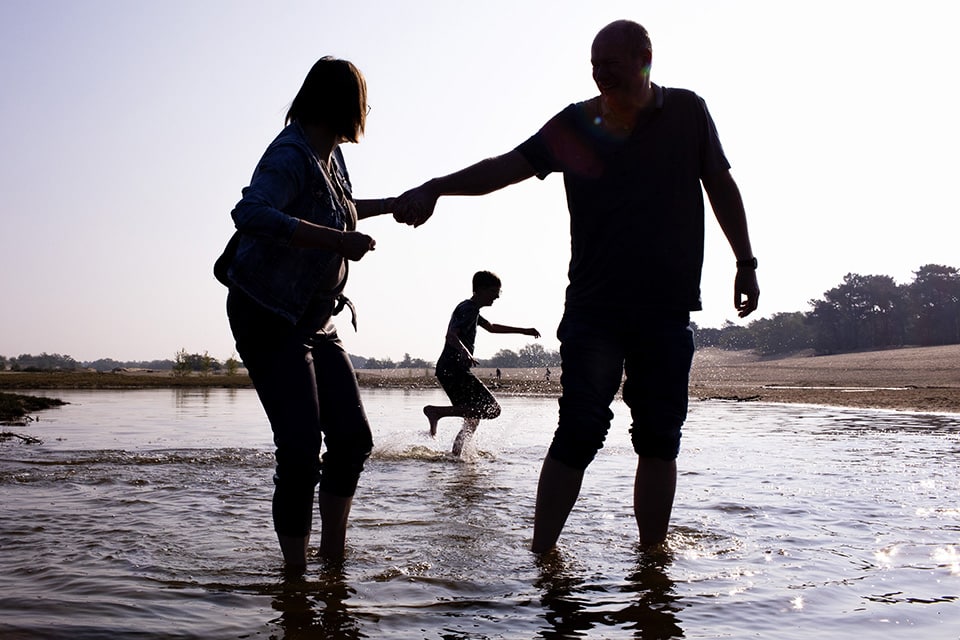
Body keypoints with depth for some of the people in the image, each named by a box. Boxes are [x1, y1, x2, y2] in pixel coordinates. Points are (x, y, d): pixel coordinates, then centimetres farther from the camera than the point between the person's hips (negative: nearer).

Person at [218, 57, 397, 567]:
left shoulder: (330, 154, 11)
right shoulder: (291, 155, -18)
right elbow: (250, 214, -37)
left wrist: (394, 204, 43)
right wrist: (339, 241, -35)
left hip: (316, 323, 9)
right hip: (269, 320, -9)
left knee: (353, 438, 5)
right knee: (301, 452, -13)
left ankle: (333, 556, 19)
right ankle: (295, 570, 1)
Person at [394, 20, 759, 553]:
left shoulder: (687, 113, 7)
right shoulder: (575, 124, 3)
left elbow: (721, 188, 15)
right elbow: (507, 167, -5)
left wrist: (746, 263, 14)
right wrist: (435, 187, -19)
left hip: (668, 308, 2)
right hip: (593, 306, -1)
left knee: (659, 438, 4)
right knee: (579, 434, -7)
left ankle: (651, 556, 15)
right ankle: (542, 553, 0)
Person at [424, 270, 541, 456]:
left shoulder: (471, 309, 22)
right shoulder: (468, 310, -10)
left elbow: (492, 327, 38)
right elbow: (451, 335, -25)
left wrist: (523, 331, 39)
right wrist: (465, 353, -44)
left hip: (448, 370, 10)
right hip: (454, 370, -10)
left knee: (473, 419, 14)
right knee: (491, 409, -14)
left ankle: (455, 455, 12)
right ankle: (437, 411, -15)